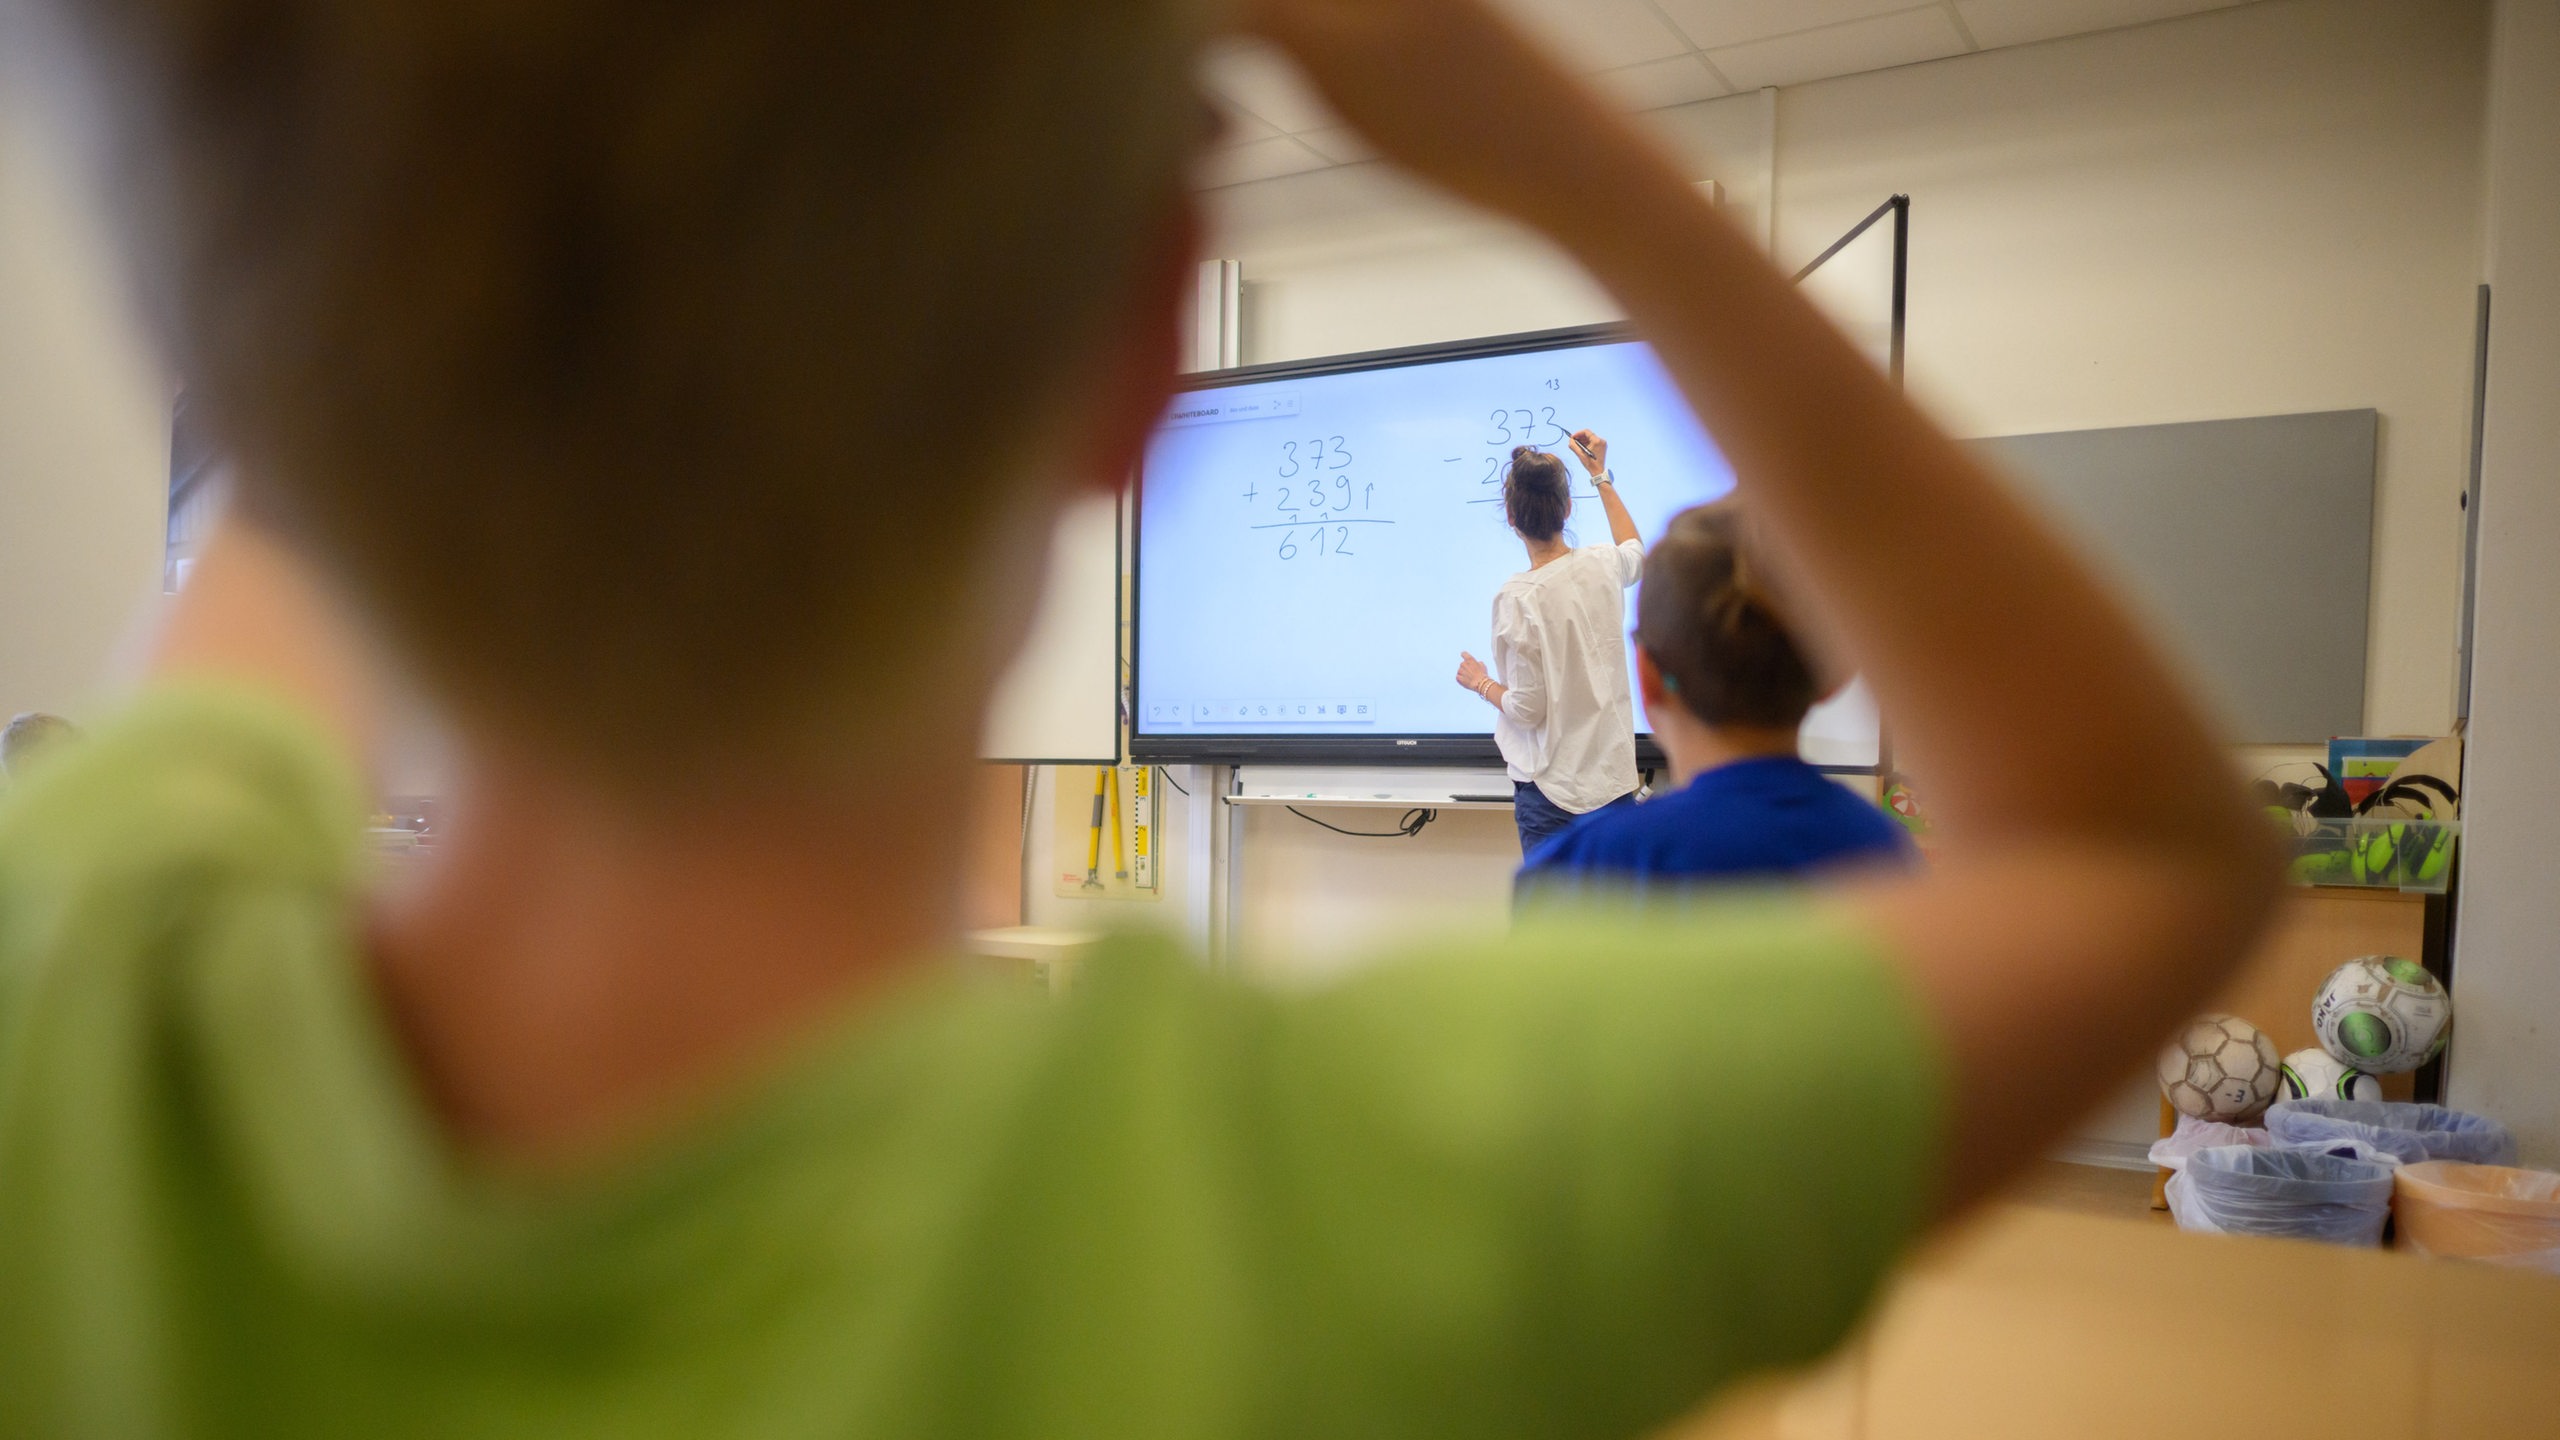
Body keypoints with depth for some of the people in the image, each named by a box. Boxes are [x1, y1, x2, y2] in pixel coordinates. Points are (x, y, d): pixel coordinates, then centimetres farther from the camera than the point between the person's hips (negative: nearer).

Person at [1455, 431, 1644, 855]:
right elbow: (1636, 550, 28)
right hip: (1616, 781, 5)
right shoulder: (1602, 566, -1)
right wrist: (1601, 476, 33)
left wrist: (1481, 683, 6)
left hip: (1553, 792, -5)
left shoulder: (1517, 597, -17)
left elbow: (1527, 710, -13)